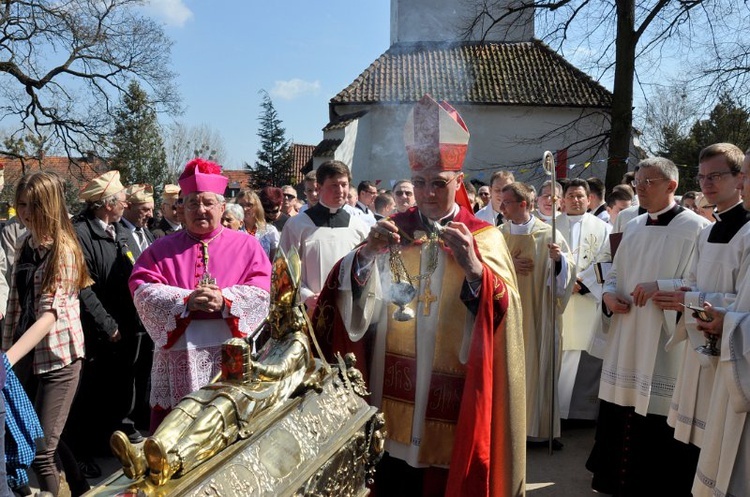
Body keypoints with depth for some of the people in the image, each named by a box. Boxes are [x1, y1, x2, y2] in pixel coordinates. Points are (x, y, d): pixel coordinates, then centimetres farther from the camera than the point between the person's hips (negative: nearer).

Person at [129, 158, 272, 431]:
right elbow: (143, 291, -1)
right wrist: (187, 300, -16)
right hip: (178, 357, 1)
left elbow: (262, 289, -2)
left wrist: (224, 299, -18)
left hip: (231, 358, -1)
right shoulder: (161, 249, 14)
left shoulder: (247, 246, 11)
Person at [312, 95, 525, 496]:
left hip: (451, 394, -1)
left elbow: (503, 313, -14)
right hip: (391, 386, 2)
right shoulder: (393, 231, 5)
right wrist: (368, 254, -22)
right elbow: (355, 301, -4)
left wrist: (474, 268, -31)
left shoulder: (485, 238, -1)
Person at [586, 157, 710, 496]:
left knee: (657, 418, 2)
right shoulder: (633, 227, 12)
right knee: (620, 412, 15)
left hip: (665, 344, -6)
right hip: (626, 339, 6)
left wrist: (661, 287, -23)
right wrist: (609, 294, -1)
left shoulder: (695, 228, -8)